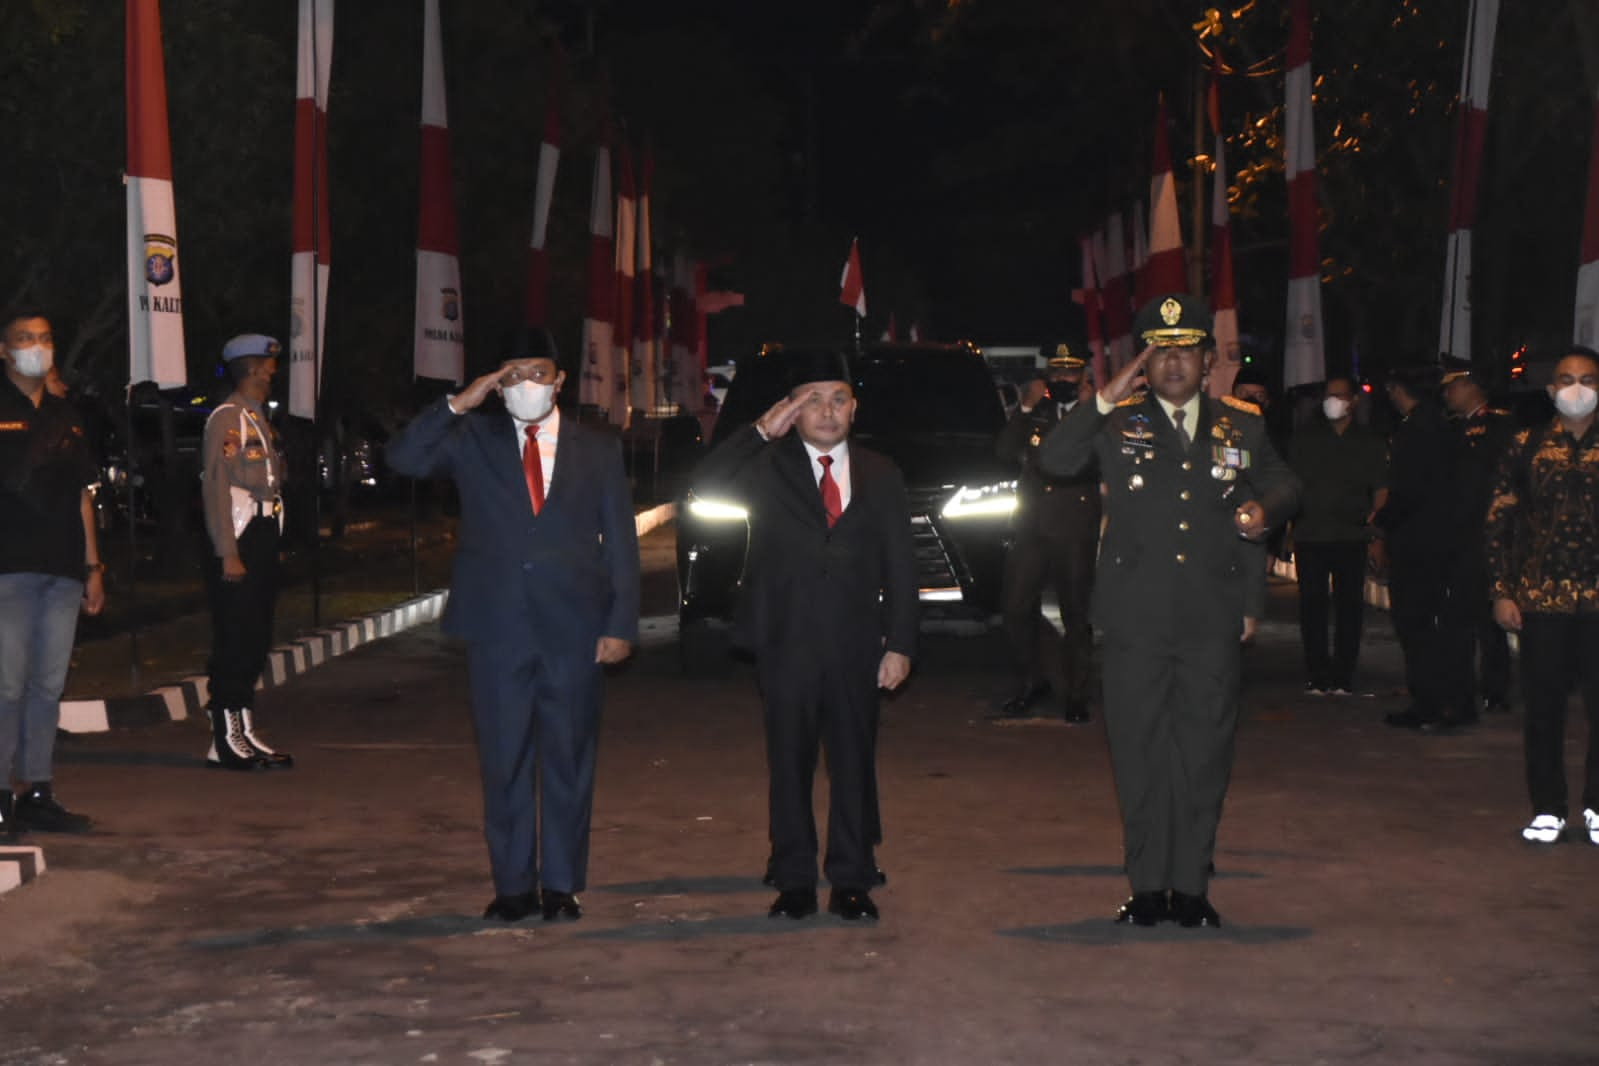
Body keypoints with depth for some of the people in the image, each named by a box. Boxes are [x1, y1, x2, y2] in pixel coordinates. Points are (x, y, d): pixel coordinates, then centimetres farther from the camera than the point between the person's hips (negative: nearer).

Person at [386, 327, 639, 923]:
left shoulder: (599, 450, 9)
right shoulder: (474, 440, 7)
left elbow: (621, 543, 7)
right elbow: (404, 459, -8)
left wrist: (620, 624, 0)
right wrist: (459, 405, -16)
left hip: (573, 628, 0)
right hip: (497, 628, 0)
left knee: (570, 760, 5)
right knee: (504, 761, 4)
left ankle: (562, 886, 14)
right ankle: (513, 885, 14)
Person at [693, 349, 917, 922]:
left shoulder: (880, 476, 10)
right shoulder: (768, 466, 4)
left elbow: (899, 566, 9)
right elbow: (706, 483, -14)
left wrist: (899, 644, 1)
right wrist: (762, 431, -16)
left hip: (855, 645, 1)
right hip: (785, 643, -1)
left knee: (854, 763, 4)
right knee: (789, 766, 4)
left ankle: (851, 880, 13)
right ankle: (794, 881, 12)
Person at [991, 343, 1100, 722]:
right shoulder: (1033, 416, 14)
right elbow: (1004, 450, -1)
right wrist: (1027, 407, -7)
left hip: (1076, 531, -2)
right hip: (1031, 528, 2)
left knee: (1077, 616, 2)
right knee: (1017, 609, -2)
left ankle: (1076, 696, 11)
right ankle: (1030, 684, 15)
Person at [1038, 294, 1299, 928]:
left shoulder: (1242, 426, 11)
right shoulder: (1118, 424, 5)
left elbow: (1282, 483, 25)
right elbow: (1054, 461, -9)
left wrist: (1264, 507, 2)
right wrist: (1106, 400, -14)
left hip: (1213, 619, 1)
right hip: (1136, 618, -1)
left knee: (1205, 751, 5)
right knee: (1140, 752, 4)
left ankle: (1191, 885, 15)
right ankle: (1147, 886, 13)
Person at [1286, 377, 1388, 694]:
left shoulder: (1370, 443, 11)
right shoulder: (1305, 439, 12)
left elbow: (1381, 490, 10)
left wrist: (1373, 523, -6)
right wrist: (1291, 524, 0)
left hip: (1352, 537, 0)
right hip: (1309, 535, 0)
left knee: (1350, 605, 0)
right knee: (1312, 604, -1)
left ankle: (1343, 675, 6)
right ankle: (1317, 674, 4)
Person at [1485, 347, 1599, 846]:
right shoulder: (1526, 445, 5)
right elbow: (1499, 520, 6)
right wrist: (1501, 591, 1)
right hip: (1541, 599, 0)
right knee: (1543, 706, 5)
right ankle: (1548, 810, 16)